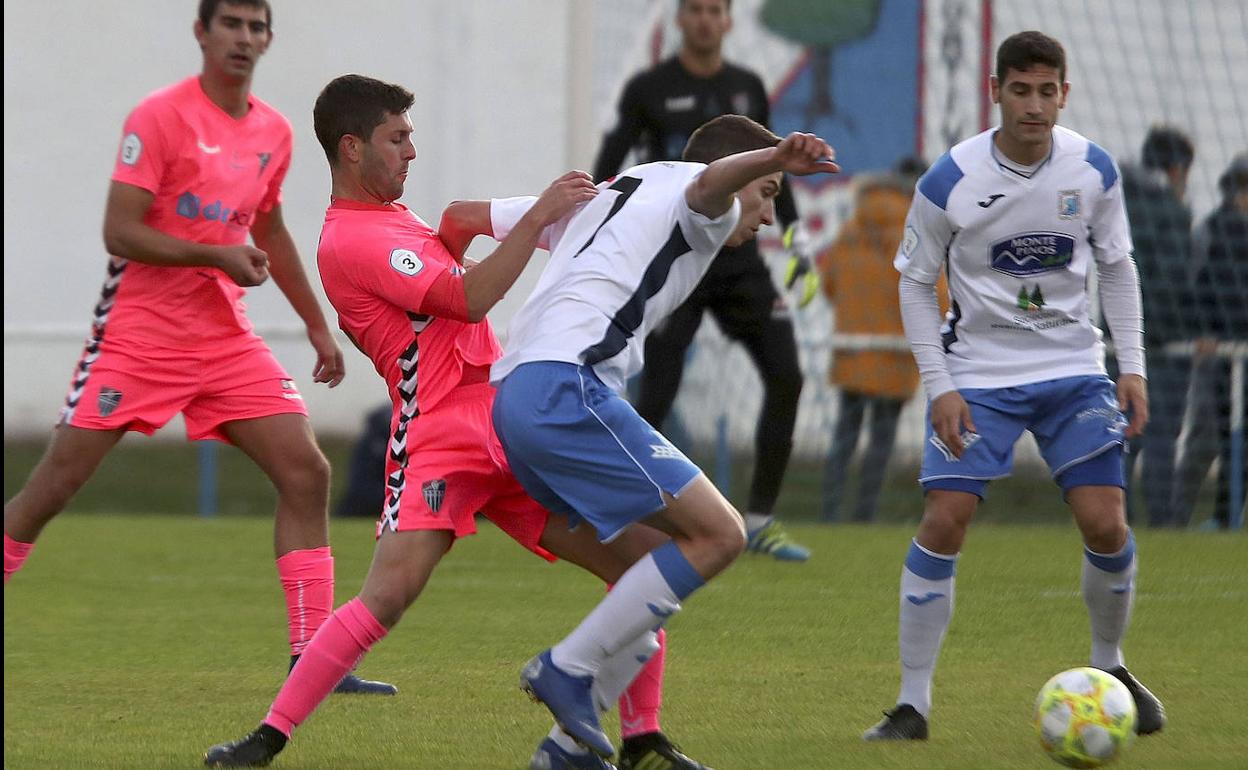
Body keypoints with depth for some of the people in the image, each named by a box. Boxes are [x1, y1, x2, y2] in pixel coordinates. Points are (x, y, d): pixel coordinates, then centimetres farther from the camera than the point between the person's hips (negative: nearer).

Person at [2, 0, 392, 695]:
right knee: (56, 482, -5)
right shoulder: (160, 117, -10)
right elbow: (120, 233, -15)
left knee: (307, 473, -6)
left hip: (228, 340, 6)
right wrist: (216, 255, -24)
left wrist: (318, 326, 25)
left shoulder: (274, 132, 9)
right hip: (139, 334, -5)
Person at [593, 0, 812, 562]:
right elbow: (609, 164, 0)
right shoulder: (649, 89, -2)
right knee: (657, 395, -10)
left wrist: (795, 237, 16)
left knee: (786, 376, -6)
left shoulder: (747, 89, 11)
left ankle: (760, 520, 3)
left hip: (737, 256, 4)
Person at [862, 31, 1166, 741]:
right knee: (943, 524, -13)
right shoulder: (950, 182, -14)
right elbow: (915, 283, -2)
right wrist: (939, 386, -9)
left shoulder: (1095, 170, -6)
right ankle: (913, 703, -4)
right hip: (978, 376, -2)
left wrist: (1132, 366, 1)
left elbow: (1117, 267, 8)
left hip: (1073, 369, 2)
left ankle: (1110, 667, 18)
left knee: (1106, 524, -9)